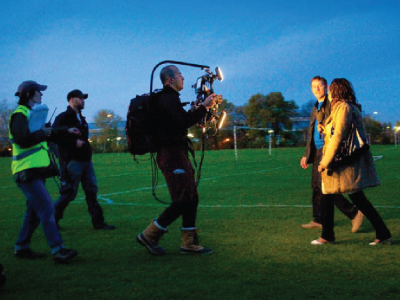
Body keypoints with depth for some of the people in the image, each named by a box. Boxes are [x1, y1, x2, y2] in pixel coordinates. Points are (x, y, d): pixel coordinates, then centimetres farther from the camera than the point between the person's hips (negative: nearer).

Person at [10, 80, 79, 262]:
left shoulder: (31, 115, 20)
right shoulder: (19, 115, -12)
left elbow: (46, 135, 32)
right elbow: (23, 139, -26)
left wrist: (67, 131, 32)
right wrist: (43, 133, -16)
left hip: (37, 171, 10)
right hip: (27, 172, -10)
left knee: (35, 211, 14)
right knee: (46, 208, -14)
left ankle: (22, 247, 23)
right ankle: (57, 250, -15)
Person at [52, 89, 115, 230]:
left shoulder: (81, 118, 19)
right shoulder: (63, 118, -8)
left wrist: (84, 143, 13)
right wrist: (74, 142, -21)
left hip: (86, 161, 8)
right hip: (72, 161, -8)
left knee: (92, 190, 6)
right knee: (69, 193, -5)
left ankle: (98, 222, 9)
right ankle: (52, 219, 11)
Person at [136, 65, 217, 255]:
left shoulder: (169, 98, 21)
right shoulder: (168, 98, -13)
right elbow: (184, 121, -24)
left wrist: (204, 107, 17)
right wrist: (204, 107, -16)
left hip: (177, 155, 11)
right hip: (172, 155, -11)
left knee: (191, 199, 9)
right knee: (183, 200, -10)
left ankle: (189, 243, 12)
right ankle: (149, 236, -2)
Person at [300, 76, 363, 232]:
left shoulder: (333, 104, -9)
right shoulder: (315, 109, 20)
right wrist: (306, 155, 22)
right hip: (318, 151, 9)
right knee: (316, 185, 11)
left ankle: (354, 213, -3)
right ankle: (318, 220, 20)